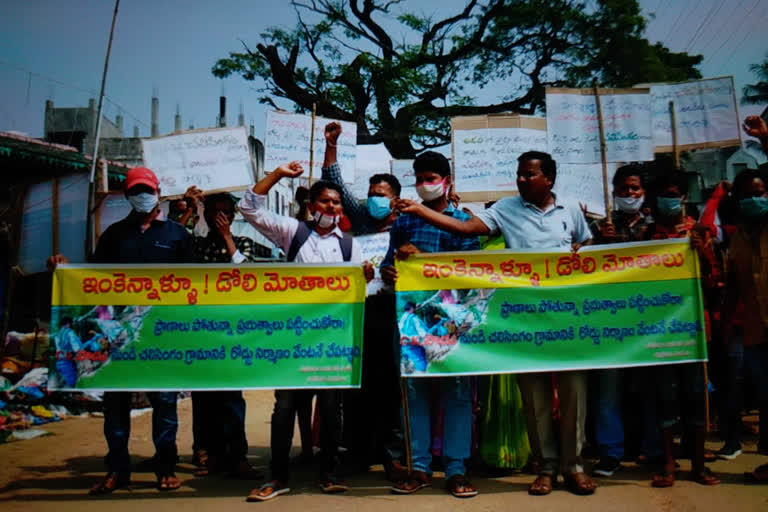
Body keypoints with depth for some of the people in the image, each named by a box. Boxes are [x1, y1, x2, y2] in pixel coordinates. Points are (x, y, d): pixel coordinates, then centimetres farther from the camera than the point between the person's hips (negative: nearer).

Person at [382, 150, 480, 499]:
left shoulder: (464, 220, 8)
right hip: (413, 313, 2)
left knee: (457, 388, -1)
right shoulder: (403, 222, 16)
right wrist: (387, 272, -13)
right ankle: (419, 467, 12)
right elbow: (389, 263, 11)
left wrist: (423, 257, -13)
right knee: (414, 387, 4)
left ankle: (456, 469, 6)